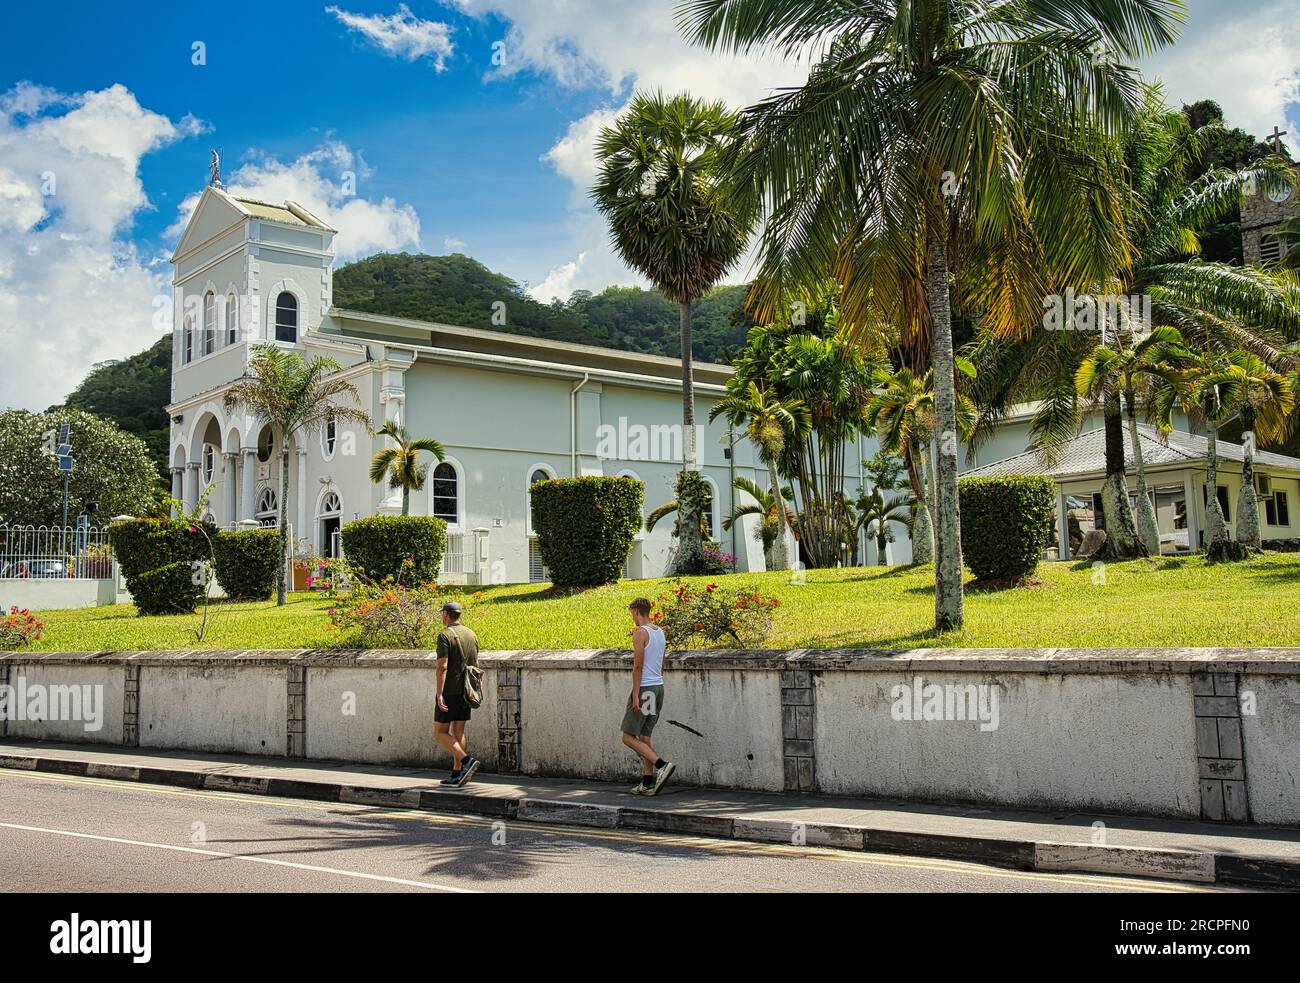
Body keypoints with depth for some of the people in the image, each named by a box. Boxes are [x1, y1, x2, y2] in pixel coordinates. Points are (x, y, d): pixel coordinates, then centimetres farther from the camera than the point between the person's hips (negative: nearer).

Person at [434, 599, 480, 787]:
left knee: (440, 732, 0)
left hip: (450, 692, -7)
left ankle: (467, 760, -17)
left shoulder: (445, 635, -12)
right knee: (458, 732, 10)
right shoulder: (471, 634, 11)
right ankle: (456, 774, 9)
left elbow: (442, 667, -17)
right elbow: (476, 664, 14)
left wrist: (439, 694, -17)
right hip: (466, 691, 7)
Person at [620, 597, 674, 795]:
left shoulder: (640, 633, -13)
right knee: (645, 736, 13)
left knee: (628, 737, -3)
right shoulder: (660, 632, 13)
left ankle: (662, 765, -16)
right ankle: (648, 782, 11)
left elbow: (638, 666, -18)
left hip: (645, 688, -8)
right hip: (659, 686, 8)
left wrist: (635, 695, -18)